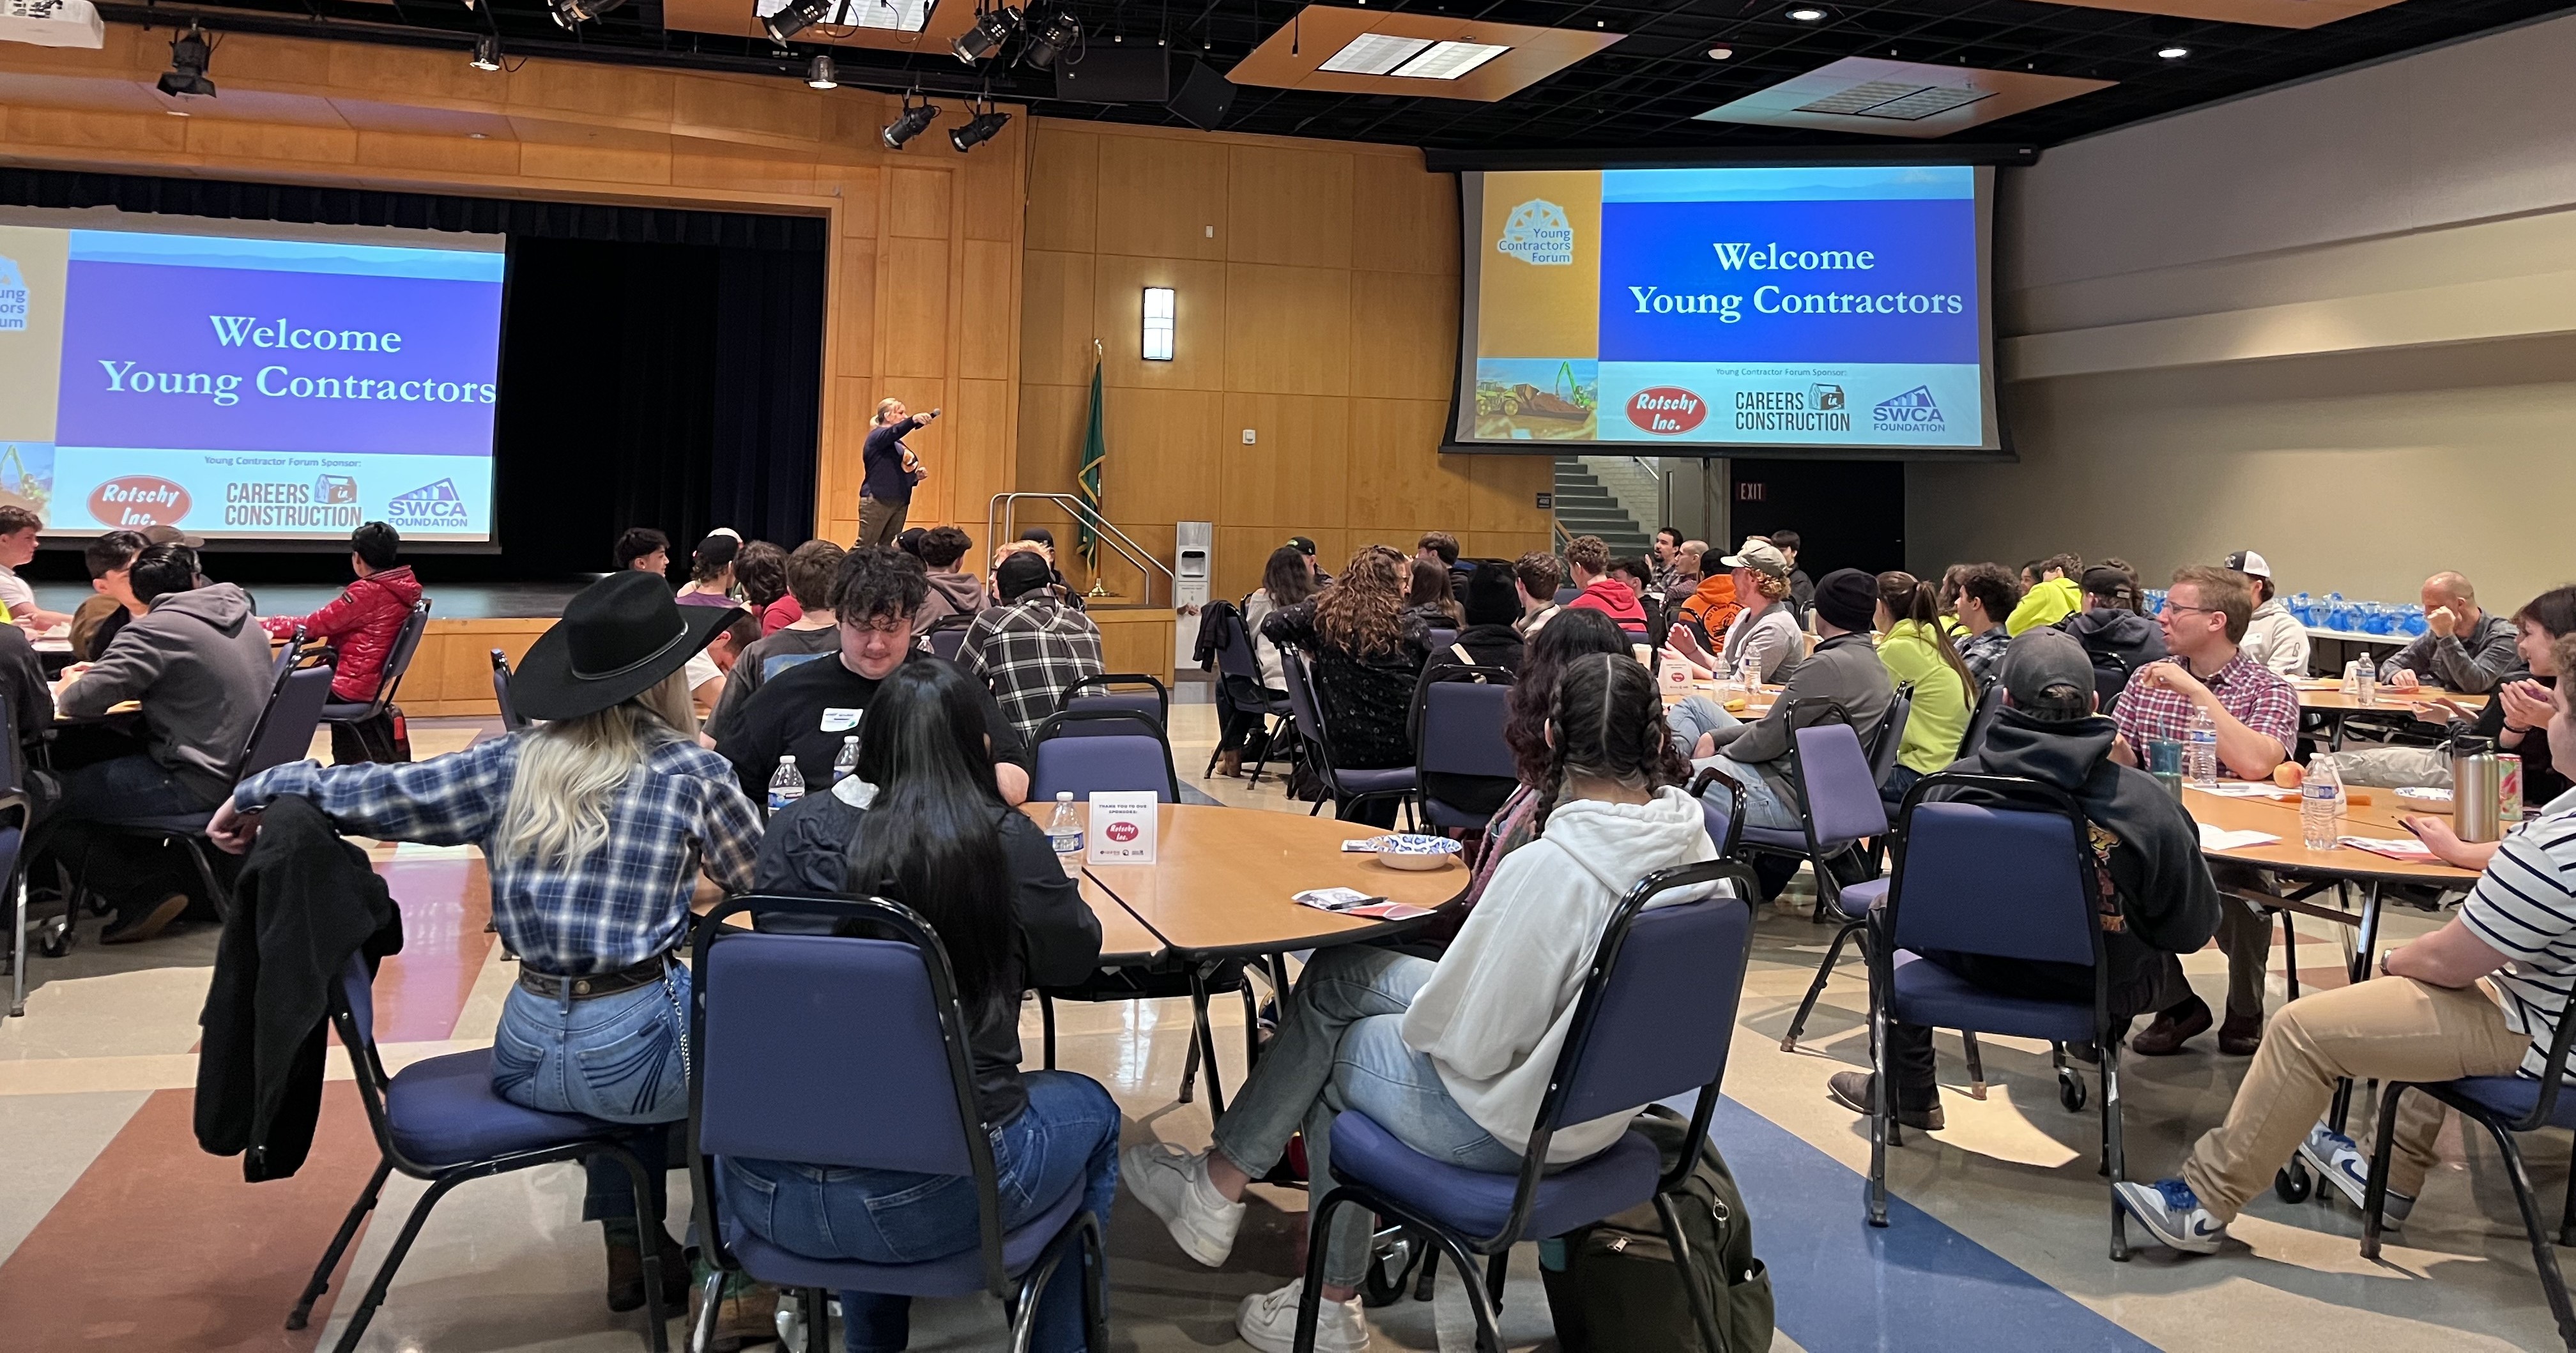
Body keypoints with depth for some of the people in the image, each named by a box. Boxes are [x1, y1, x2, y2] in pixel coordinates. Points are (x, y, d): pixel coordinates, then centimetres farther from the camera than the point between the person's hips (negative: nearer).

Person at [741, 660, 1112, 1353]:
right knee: (1091, 1109, 26)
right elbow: (1076, 960, 6)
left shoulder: (793, 831, -1)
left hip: (764, 1193, 4)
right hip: (935, 1199, -4)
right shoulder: (1006, 840, -10)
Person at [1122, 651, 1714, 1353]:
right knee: (1335, 974, 15)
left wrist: (1419, 1021, -1)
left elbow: (1467, 1044, -24)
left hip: (1515, 1125, -8)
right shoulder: (1693, 841, -7)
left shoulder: (1548, 866, -31)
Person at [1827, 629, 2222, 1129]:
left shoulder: (1952, 784, -17)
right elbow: (2193, 928, -10)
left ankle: (1908, 1094, 38)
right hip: (2101, 990, 0)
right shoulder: (2145, 801, -19)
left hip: (1981, 971, 0)